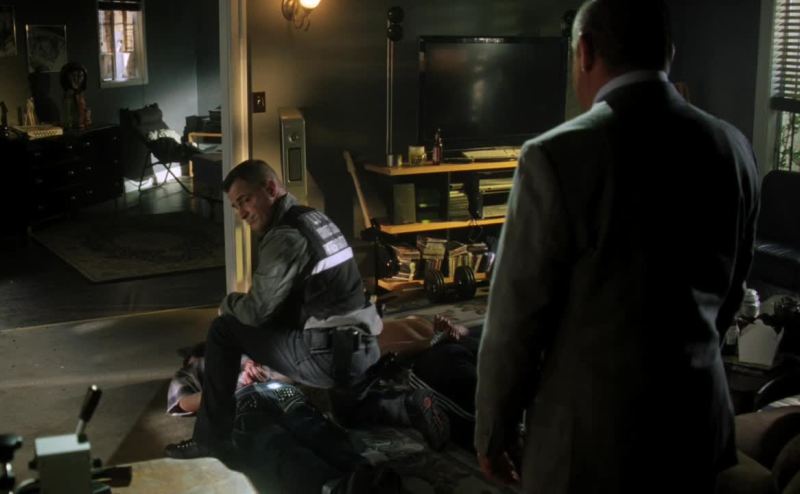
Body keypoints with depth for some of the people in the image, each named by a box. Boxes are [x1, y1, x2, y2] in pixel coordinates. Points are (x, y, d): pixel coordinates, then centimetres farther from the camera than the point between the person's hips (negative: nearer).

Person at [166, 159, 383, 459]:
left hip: (332, 357, -9)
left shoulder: (285, 237, -14)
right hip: (365, 350, 9)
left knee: (224, 329, 2)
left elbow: (257, 310, -10)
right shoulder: (313, 218, 14)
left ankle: (212, 437, 9)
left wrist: (228, 302, 12)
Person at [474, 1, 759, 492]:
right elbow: (731, 291, 11)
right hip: (699, 421, 5)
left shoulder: (559, 156, -19)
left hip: (593, 431, -5)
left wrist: (493, 430, -1)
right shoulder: (733, 148, -1)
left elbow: (518, 314, -14)